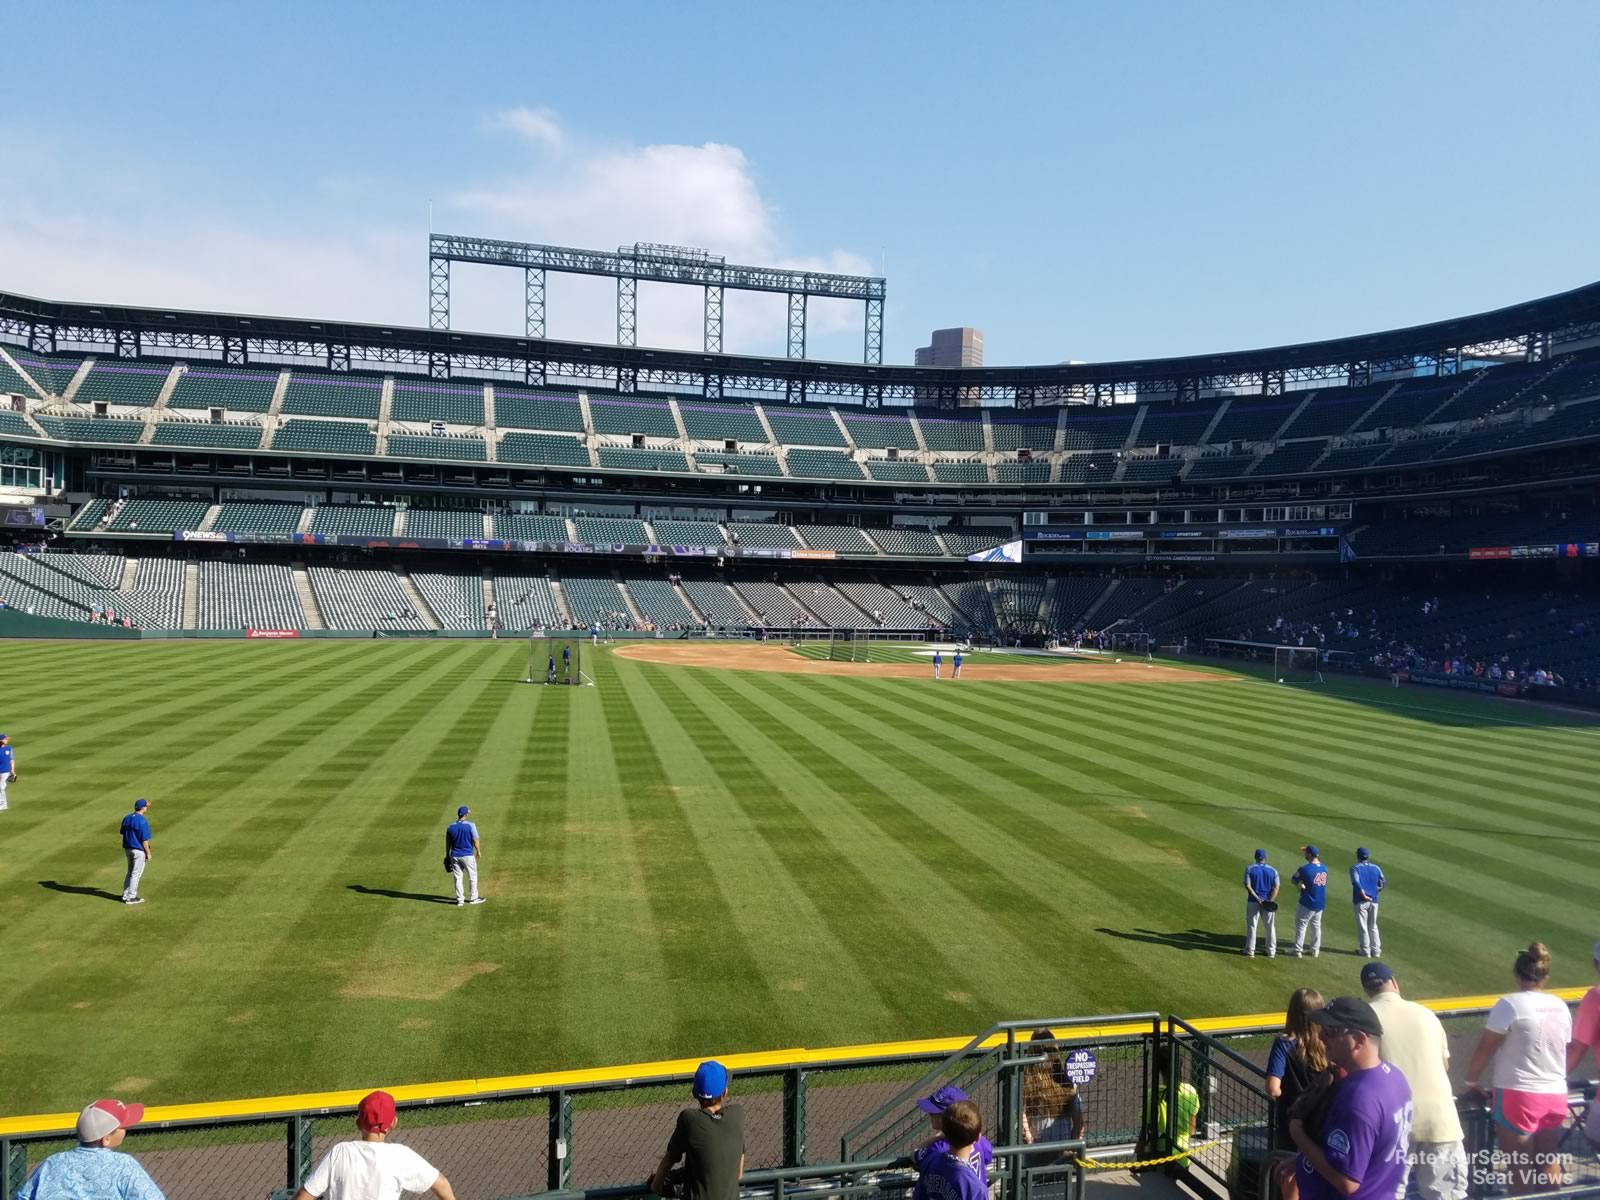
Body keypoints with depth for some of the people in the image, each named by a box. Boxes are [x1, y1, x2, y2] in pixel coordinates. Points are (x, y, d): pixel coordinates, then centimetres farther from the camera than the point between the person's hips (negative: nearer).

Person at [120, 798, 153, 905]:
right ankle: (131, 897, 8)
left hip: (127, 848, 8)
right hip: (139, 850, -8)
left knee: (130, 872, 20)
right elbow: (144, 840, -19)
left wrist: (126, 848, 21)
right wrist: (148, 853, -10)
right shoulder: (143, 821, -20)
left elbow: (123, 833, 11)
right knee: (136, 874, 3)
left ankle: (125, 895, 25)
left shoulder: (126, 818, 4)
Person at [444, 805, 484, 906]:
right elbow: (475, 841, -11)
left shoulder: (450, 827, -1)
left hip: (455, 856, 3)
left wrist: (447, 856, 17)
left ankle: (460, 899, 15)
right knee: (473, 876, 11)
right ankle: (474, 898, 17)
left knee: (457, 877, 11)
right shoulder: (470, 825, -13)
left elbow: (448, 843, 6)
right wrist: (478, 851, 5)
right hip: (468, 855, -3)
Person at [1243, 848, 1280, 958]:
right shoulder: (1273, 870, 1)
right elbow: (1276, 888, -7)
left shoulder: (1249, 869, -5)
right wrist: (1270, 901, -13)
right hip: (1268, 903, 2)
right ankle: (1271, 952, 19)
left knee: (1251, 927, 7)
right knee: (1270, 927, 14)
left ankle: (1250, 951, 9)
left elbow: (1247, 886, -12)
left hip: (1253, 902, -2)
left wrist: (1258, 899, -13)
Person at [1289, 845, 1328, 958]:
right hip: (1321, 903, 6)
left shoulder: (1305, 869, -20)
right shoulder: (1324, 868, 0)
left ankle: (1298, 950, 6)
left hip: (1307, 903, -6)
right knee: (1316, 926, 19)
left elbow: (1292, 880, -11)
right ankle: (1315, 950, 24)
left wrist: (1299, 885, 5)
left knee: (1301, 925, 5)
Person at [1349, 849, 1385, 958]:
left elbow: (1356, 883, -21)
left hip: (1361, 901, -4)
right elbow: (1383, 882, 1)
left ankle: (1366, 951, 8)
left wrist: (1364, 895, -16)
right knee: (1373, 926, 16)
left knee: (1362, 927, 5)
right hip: (1374, 901, 4)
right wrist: (1376, 890, 11)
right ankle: (1376, 951, 18)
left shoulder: (1355, 868, -8)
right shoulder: (1376, 868, 6)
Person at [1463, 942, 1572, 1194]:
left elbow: (1485, 1048, -9)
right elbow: (1562, 1051, 16)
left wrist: (1472, 1081, 5)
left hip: (1519, 1095, -6)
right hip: (1556, 1095, 6)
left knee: (1522, 1168, 3)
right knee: (1548, 1163, 16)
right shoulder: (1561, 1007, 5)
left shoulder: (1510, 1004, -13)